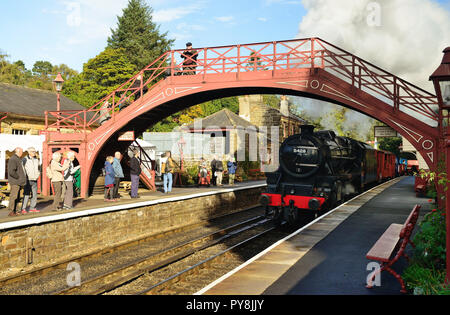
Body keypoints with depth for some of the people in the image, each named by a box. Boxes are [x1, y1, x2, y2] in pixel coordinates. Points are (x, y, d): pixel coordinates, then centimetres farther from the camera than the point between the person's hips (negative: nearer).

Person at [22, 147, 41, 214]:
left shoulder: (36, 159, 12)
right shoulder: (25, 159, -6)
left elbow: (39, 167, 26)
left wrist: (38, 174, 12)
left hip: (34, 180, 6)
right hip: (28, 180, -6)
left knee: (34, 195, 7)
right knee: (26, 195, -9)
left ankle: (32, 208, 15)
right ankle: (23, 209, -5)